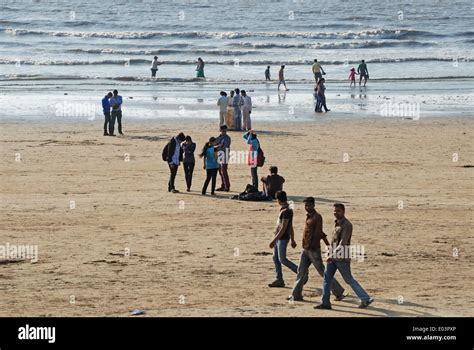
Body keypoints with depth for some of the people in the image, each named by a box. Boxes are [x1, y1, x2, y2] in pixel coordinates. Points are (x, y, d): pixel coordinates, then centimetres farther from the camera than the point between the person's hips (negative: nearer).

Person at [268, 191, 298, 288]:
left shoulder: (286, 211, -19)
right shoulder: (283, 210, 12)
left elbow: (283, 228, -22)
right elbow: (291, 227, 19)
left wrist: (274, 240, -23)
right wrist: (292, 240, 24)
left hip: (283, 239, -10)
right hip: (278, 238, 10)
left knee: (282, 259, -6)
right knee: (275, 258, 10)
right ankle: (279, 280, 12)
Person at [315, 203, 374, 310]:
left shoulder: (346, 225, -16)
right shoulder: (337, 223, 13)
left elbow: (343, 243, -22)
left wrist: (332, 255, -26)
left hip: (342, 258, -9)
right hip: (333, 256, 9)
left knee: (349, 279, -1)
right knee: (327, 278, 4)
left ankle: (366, 299, 8)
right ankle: (325, 303, 7)